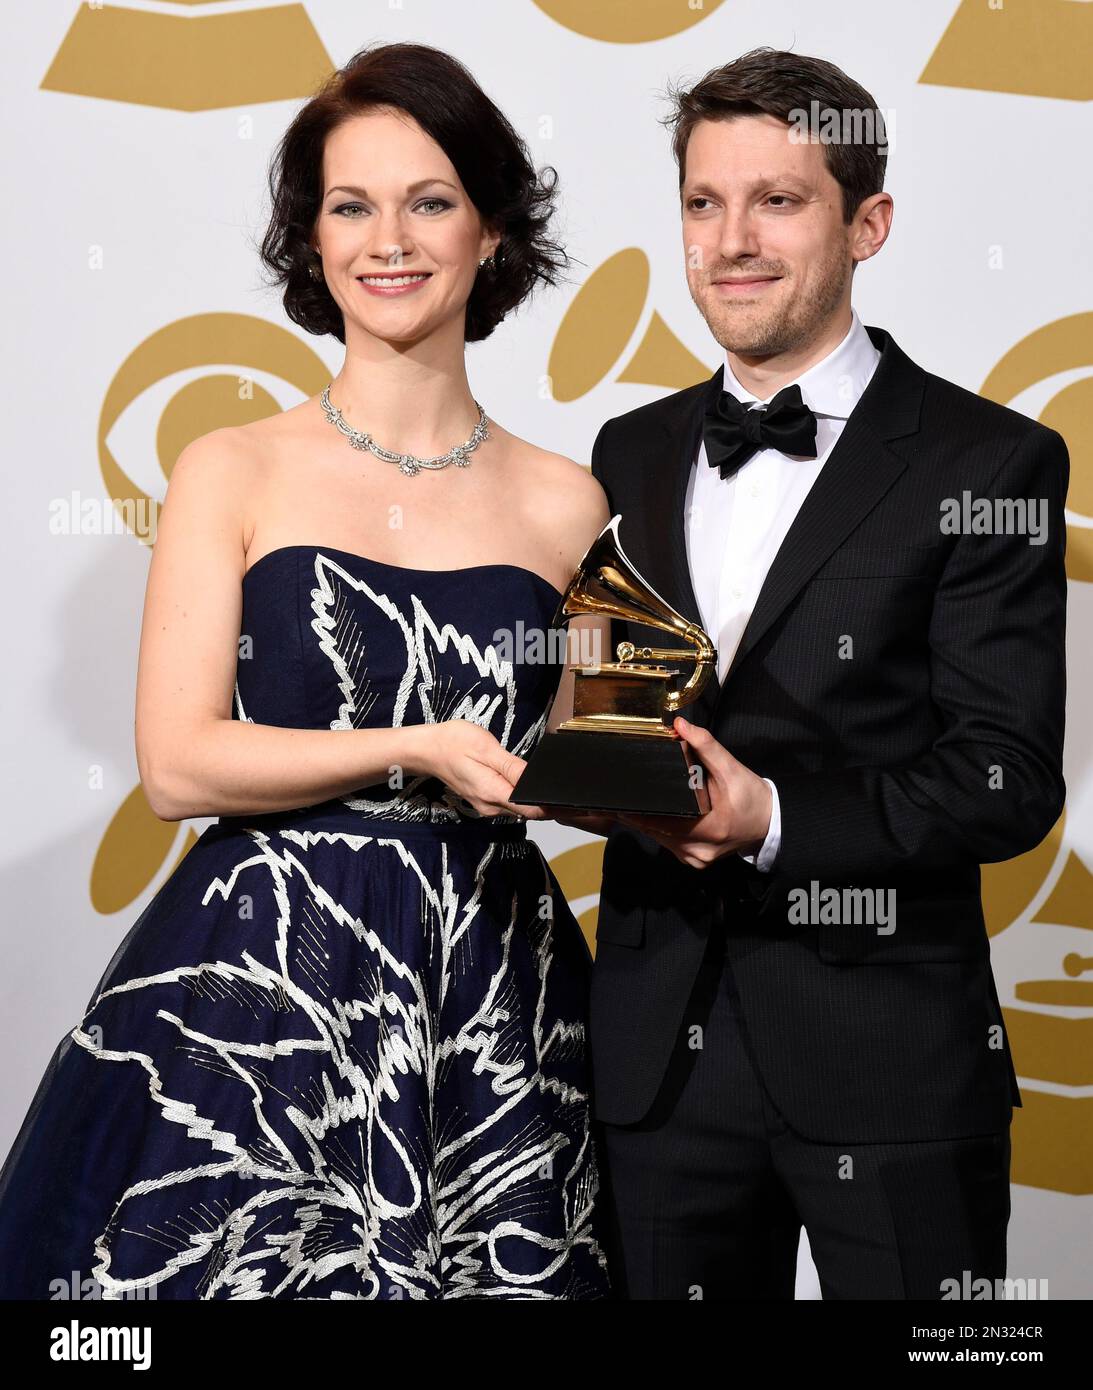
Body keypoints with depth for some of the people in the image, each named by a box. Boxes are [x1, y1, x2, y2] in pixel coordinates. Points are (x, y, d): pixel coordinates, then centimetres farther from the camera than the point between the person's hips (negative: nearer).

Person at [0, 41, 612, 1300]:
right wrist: (418, 752, -15)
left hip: (489, 999, 2)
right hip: (257, 987, -2)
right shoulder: (232, 474, 1)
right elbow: (177, 765, -7)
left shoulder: (562, 505, 7)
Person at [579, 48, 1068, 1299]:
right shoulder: (631, 455, 11)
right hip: (658, 1044, 4)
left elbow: (1008, 780, -11)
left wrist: (776, 819, -24)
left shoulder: (991, 464, -5)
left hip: (886, 1056, -4)